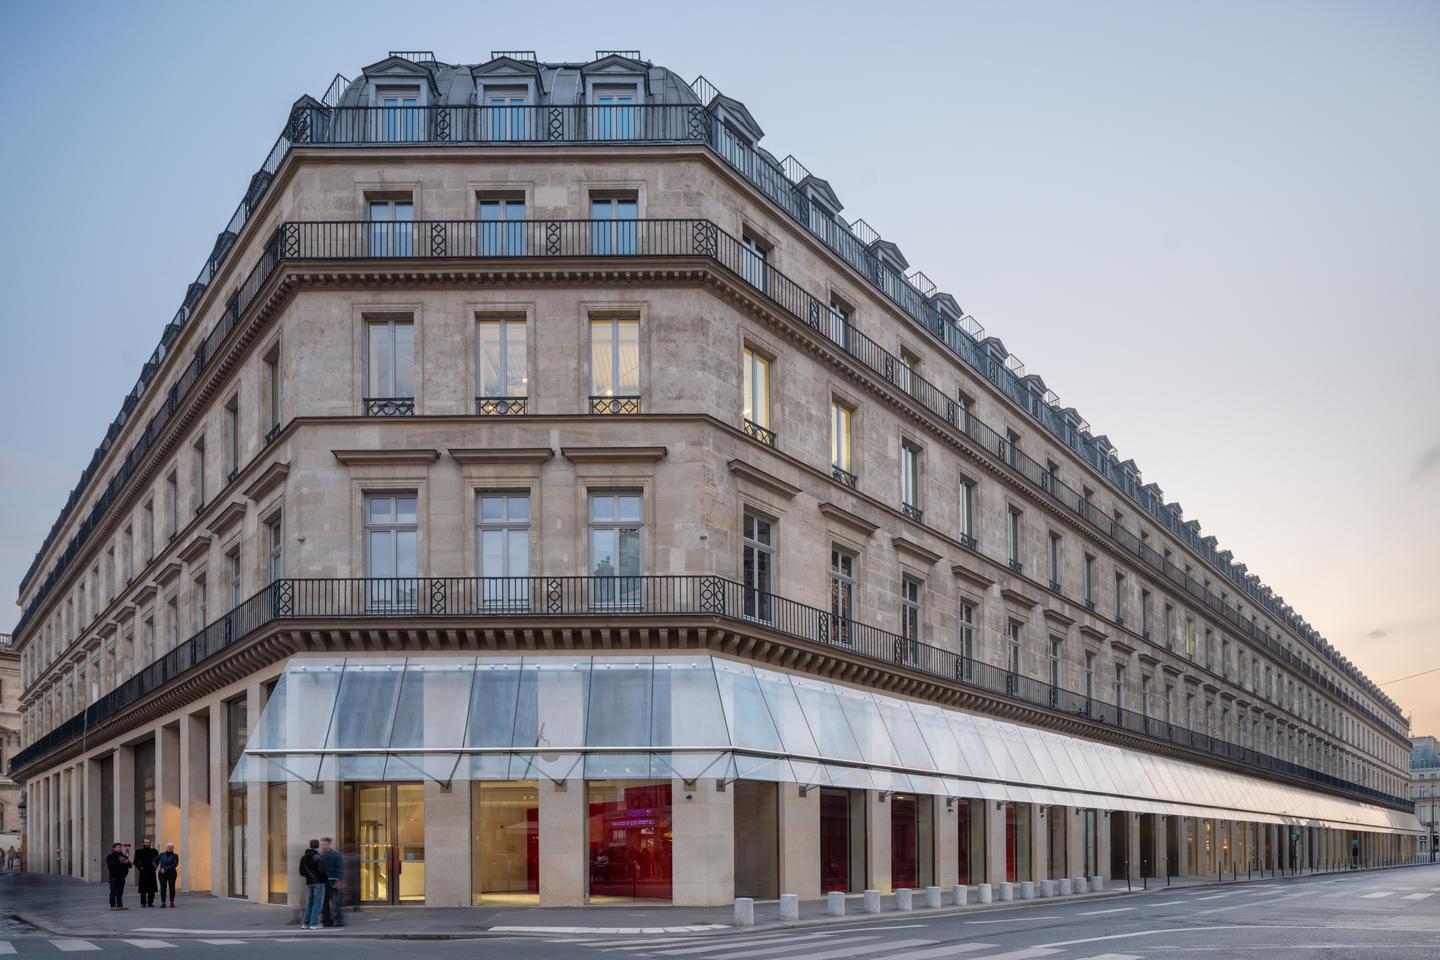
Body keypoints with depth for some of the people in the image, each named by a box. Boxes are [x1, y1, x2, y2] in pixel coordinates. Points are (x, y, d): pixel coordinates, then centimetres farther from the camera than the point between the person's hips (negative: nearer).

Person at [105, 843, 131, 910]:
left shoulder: (124, 856, 16)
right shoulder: (110, 856, -3)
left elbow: (129, 866, 15)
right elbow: (110, 865, -18)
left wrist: (127, 862, -8)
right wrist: (119, 862, -25)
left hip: (122, 876, 6)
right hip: (114, 876, -6)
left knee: (120, 891, 8)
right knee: (113, 891, -6)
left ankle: (120, 905, 12)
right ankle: (113, 905, -5)